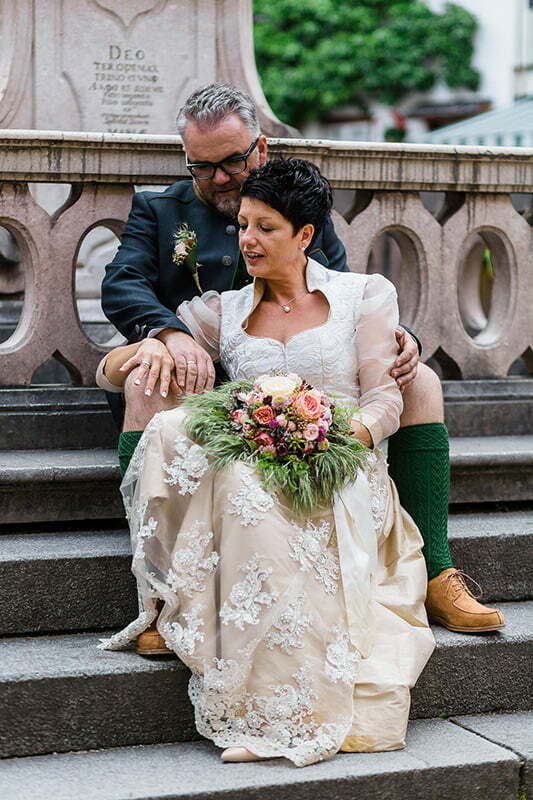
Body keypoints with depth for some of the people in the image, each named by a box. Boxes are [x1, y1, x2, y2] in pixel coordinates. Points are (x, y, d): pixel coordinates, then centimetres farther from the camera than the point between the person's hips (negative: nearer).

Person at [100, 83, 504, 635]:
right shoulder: (158, 211, 14)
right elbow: (121, 285, -3)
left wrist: (394, 337, -9)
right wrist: (170, 333, -26)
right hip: (204, 383, -2)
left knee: (420, 380, -15)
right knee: (147, 382, -36)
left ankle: (434, 576, -17)